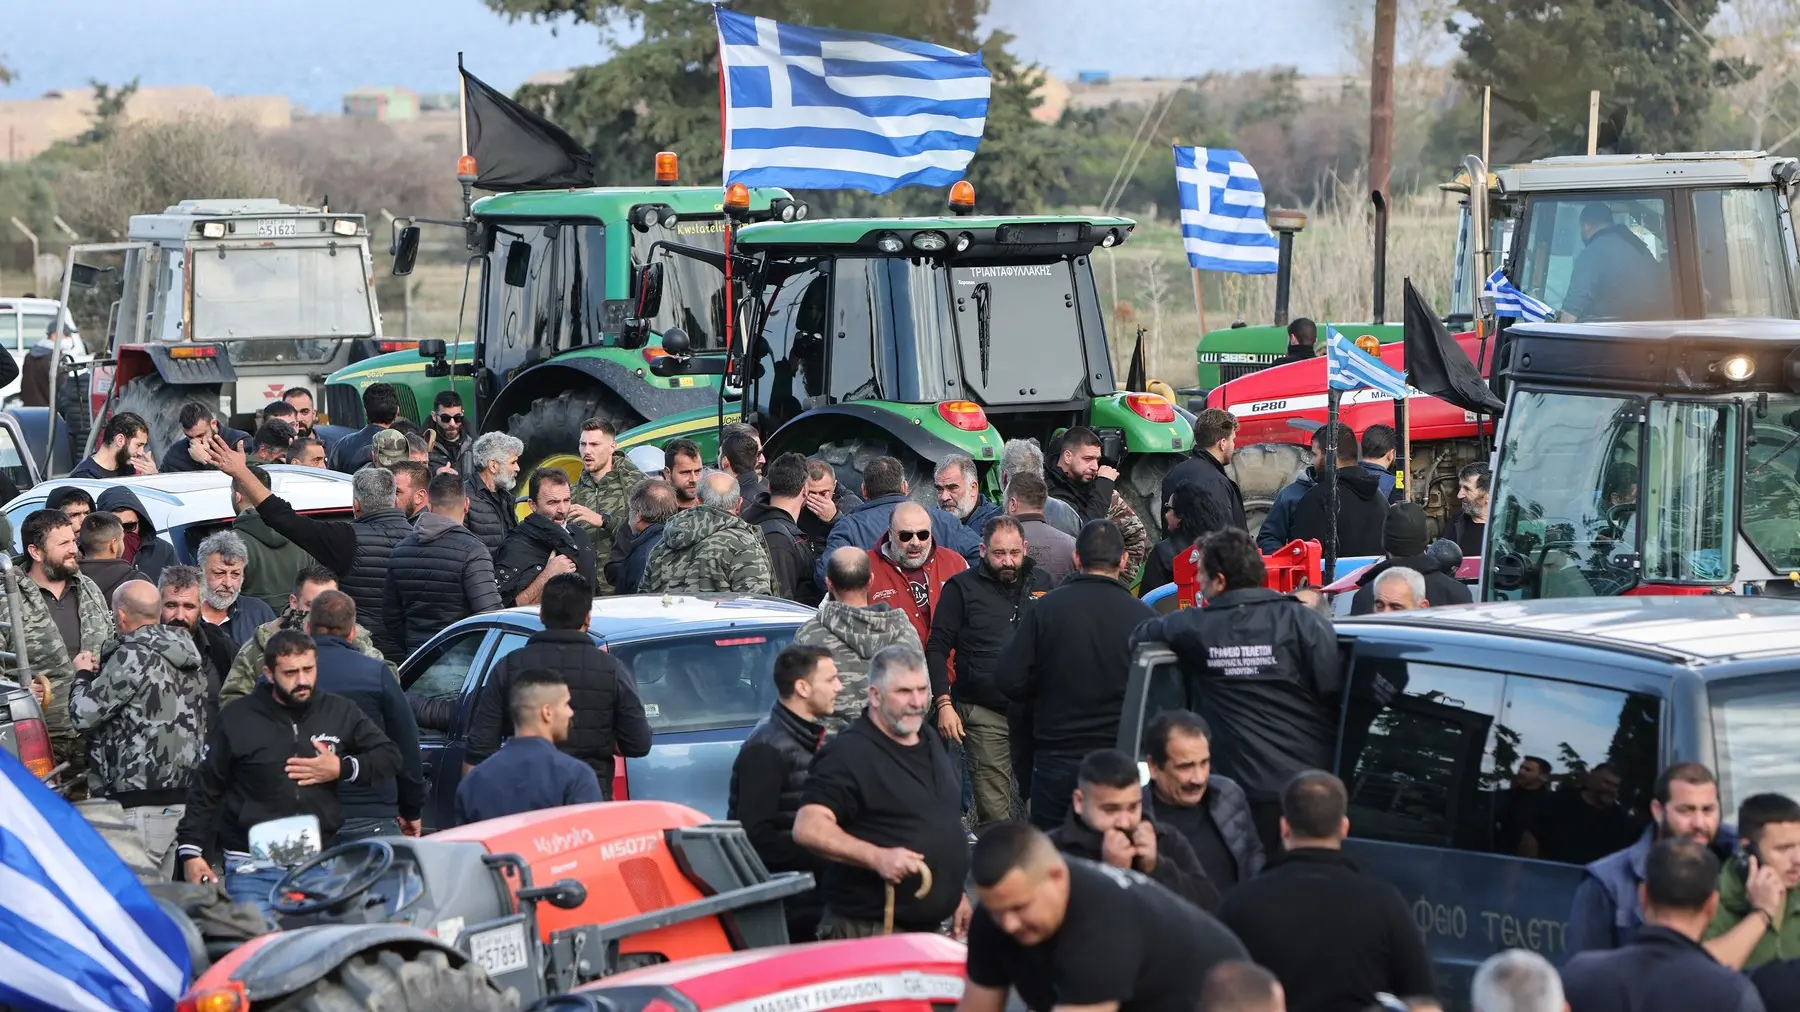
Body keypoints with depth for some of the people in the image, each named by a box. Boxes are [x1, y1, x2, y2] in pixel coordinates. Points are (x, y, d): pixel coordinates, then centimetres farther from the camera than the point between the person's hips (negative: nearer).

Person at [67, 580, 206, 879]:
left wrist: (83, 675, 9)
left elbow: (83, 714, -8)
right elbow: (201, 728, 20)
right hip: (184, 797, 9)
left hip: (141, 806, -9)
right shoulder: (188, 659, 14)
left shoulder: (132, 657, -12)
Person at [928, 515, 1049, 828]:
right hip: (984, 712, -3)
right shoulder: (962, 588, 2)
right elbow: (937, 649, 3)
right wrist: (943, 704, -7)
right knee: (993, 814, -3)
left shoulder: (1041, 582, 12)